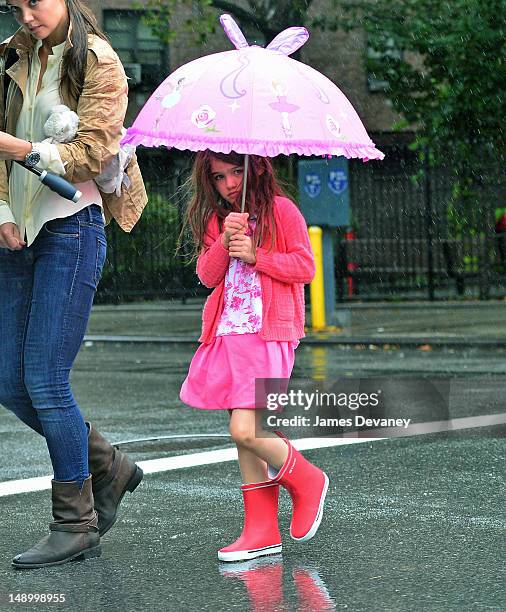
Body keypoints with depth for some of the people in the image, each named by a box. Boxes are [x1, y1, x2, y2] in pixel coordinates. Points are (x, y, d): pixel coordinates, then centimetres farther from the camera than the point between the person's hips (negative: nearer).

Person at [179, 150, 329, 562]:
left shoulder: (282, 210, -1)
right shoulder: (215, 219, 15)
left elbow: (306, 267, -5)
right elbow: (207, 275, 5)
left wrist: (255, 255, -13)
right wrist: (225, 243, -11)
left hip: (269, 334, -6)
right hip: (228, 334, 6)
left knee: (245, 430, -16)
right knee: (244, 434, 6)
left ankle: (307, 481, 9)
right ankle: (262, 530, 13)